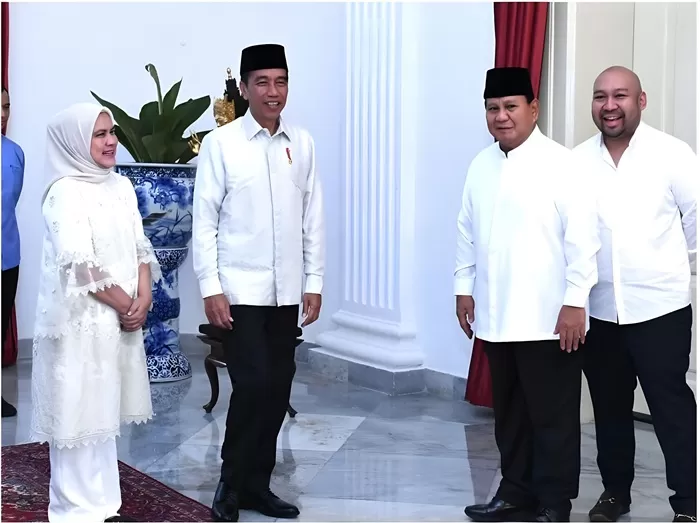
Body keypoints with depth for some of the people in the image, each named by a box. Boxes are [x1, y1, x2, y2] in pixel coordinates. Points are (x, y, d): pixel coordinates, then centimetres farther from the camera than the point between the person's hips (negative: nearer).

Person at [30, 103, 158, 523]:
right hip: (80, 323, -7)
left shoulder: (121, 186, 12)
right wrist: (125, 306, -12)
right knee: (79, 413, 0)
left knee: (104, 412, 14)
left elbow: (141, 248, 11)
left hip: (120, 321, 7)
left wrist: (143, 299, -4)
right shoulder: (65, 192, -12)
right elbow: (81, 265, -19)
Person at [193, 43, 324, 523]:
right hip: (240, 290, -4)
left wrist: (314, 281, 6)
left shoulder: (302, 144, 6)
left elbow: (313, 218, 8)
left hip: (286, 291, 4)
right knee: (253, 385, -7)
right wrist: (210, 288, -9)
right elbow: (205, 219, -4)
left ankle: (257, 483, 23)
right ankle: (231, 483, 12)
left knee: (277, 389, 8)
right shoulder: (221, 143, -4)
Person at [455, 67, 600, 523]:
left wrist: (575, 302, -15)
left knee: (552, 416, 4)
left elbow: (582, 237, -13)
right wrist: (464, 287, 11)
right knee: (509, 413, 16)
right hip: (495, 316, 6)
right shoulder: (481, 165, 9)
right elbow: (468, 231, 15)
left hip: (547, 319, -6)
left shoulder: (559, 163, -10)